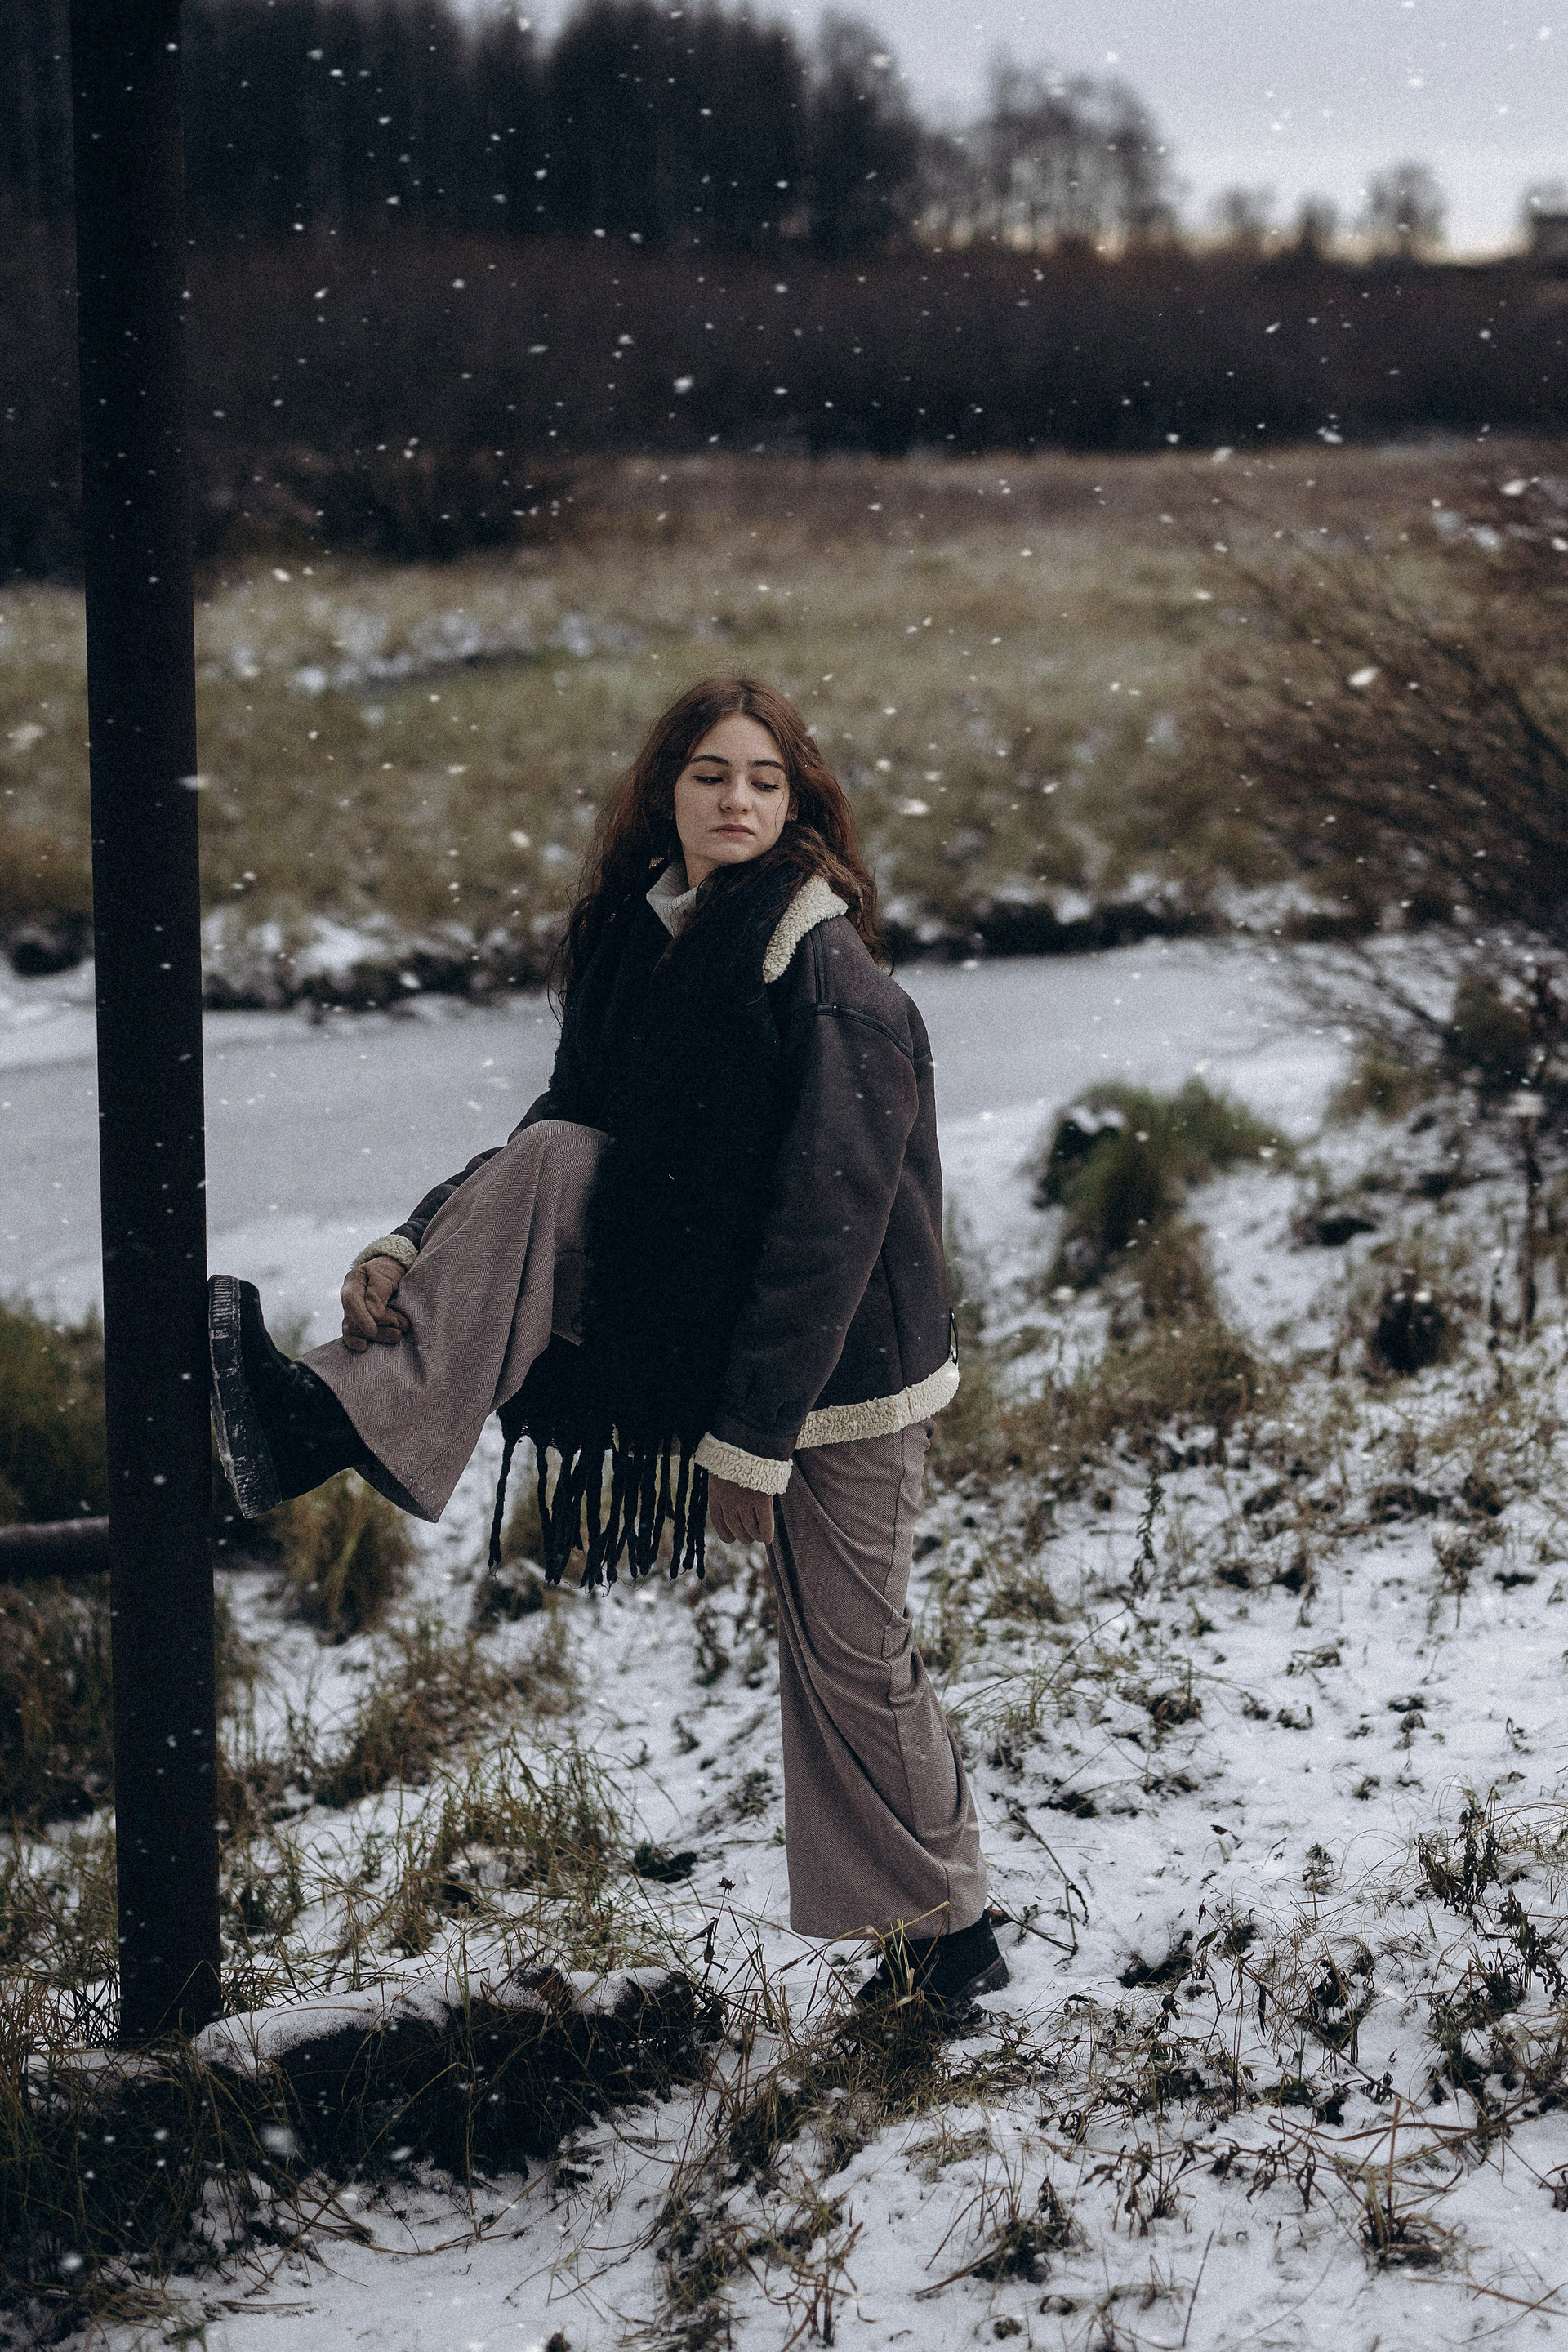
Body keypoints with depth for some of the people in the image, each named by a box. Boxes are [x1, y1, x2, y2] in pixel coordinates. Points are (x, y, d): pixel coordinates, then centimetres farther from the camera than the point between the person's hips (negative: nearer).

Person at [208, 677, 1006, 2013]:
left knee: (850, 1651, 2)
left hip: (841, 1355, -6)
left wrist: (751, 1435, -23)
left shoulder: (825, 973, -20)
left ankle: (948, 1931, 21)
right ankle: (331, 1424, -24)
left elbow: (826, 1218, -23)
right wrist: (412, 1249, -10)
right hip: (687, 1298, 6)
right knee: (547, 1169, -16)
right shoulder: (636, 936, 1)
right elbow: (569, 1133, 5)